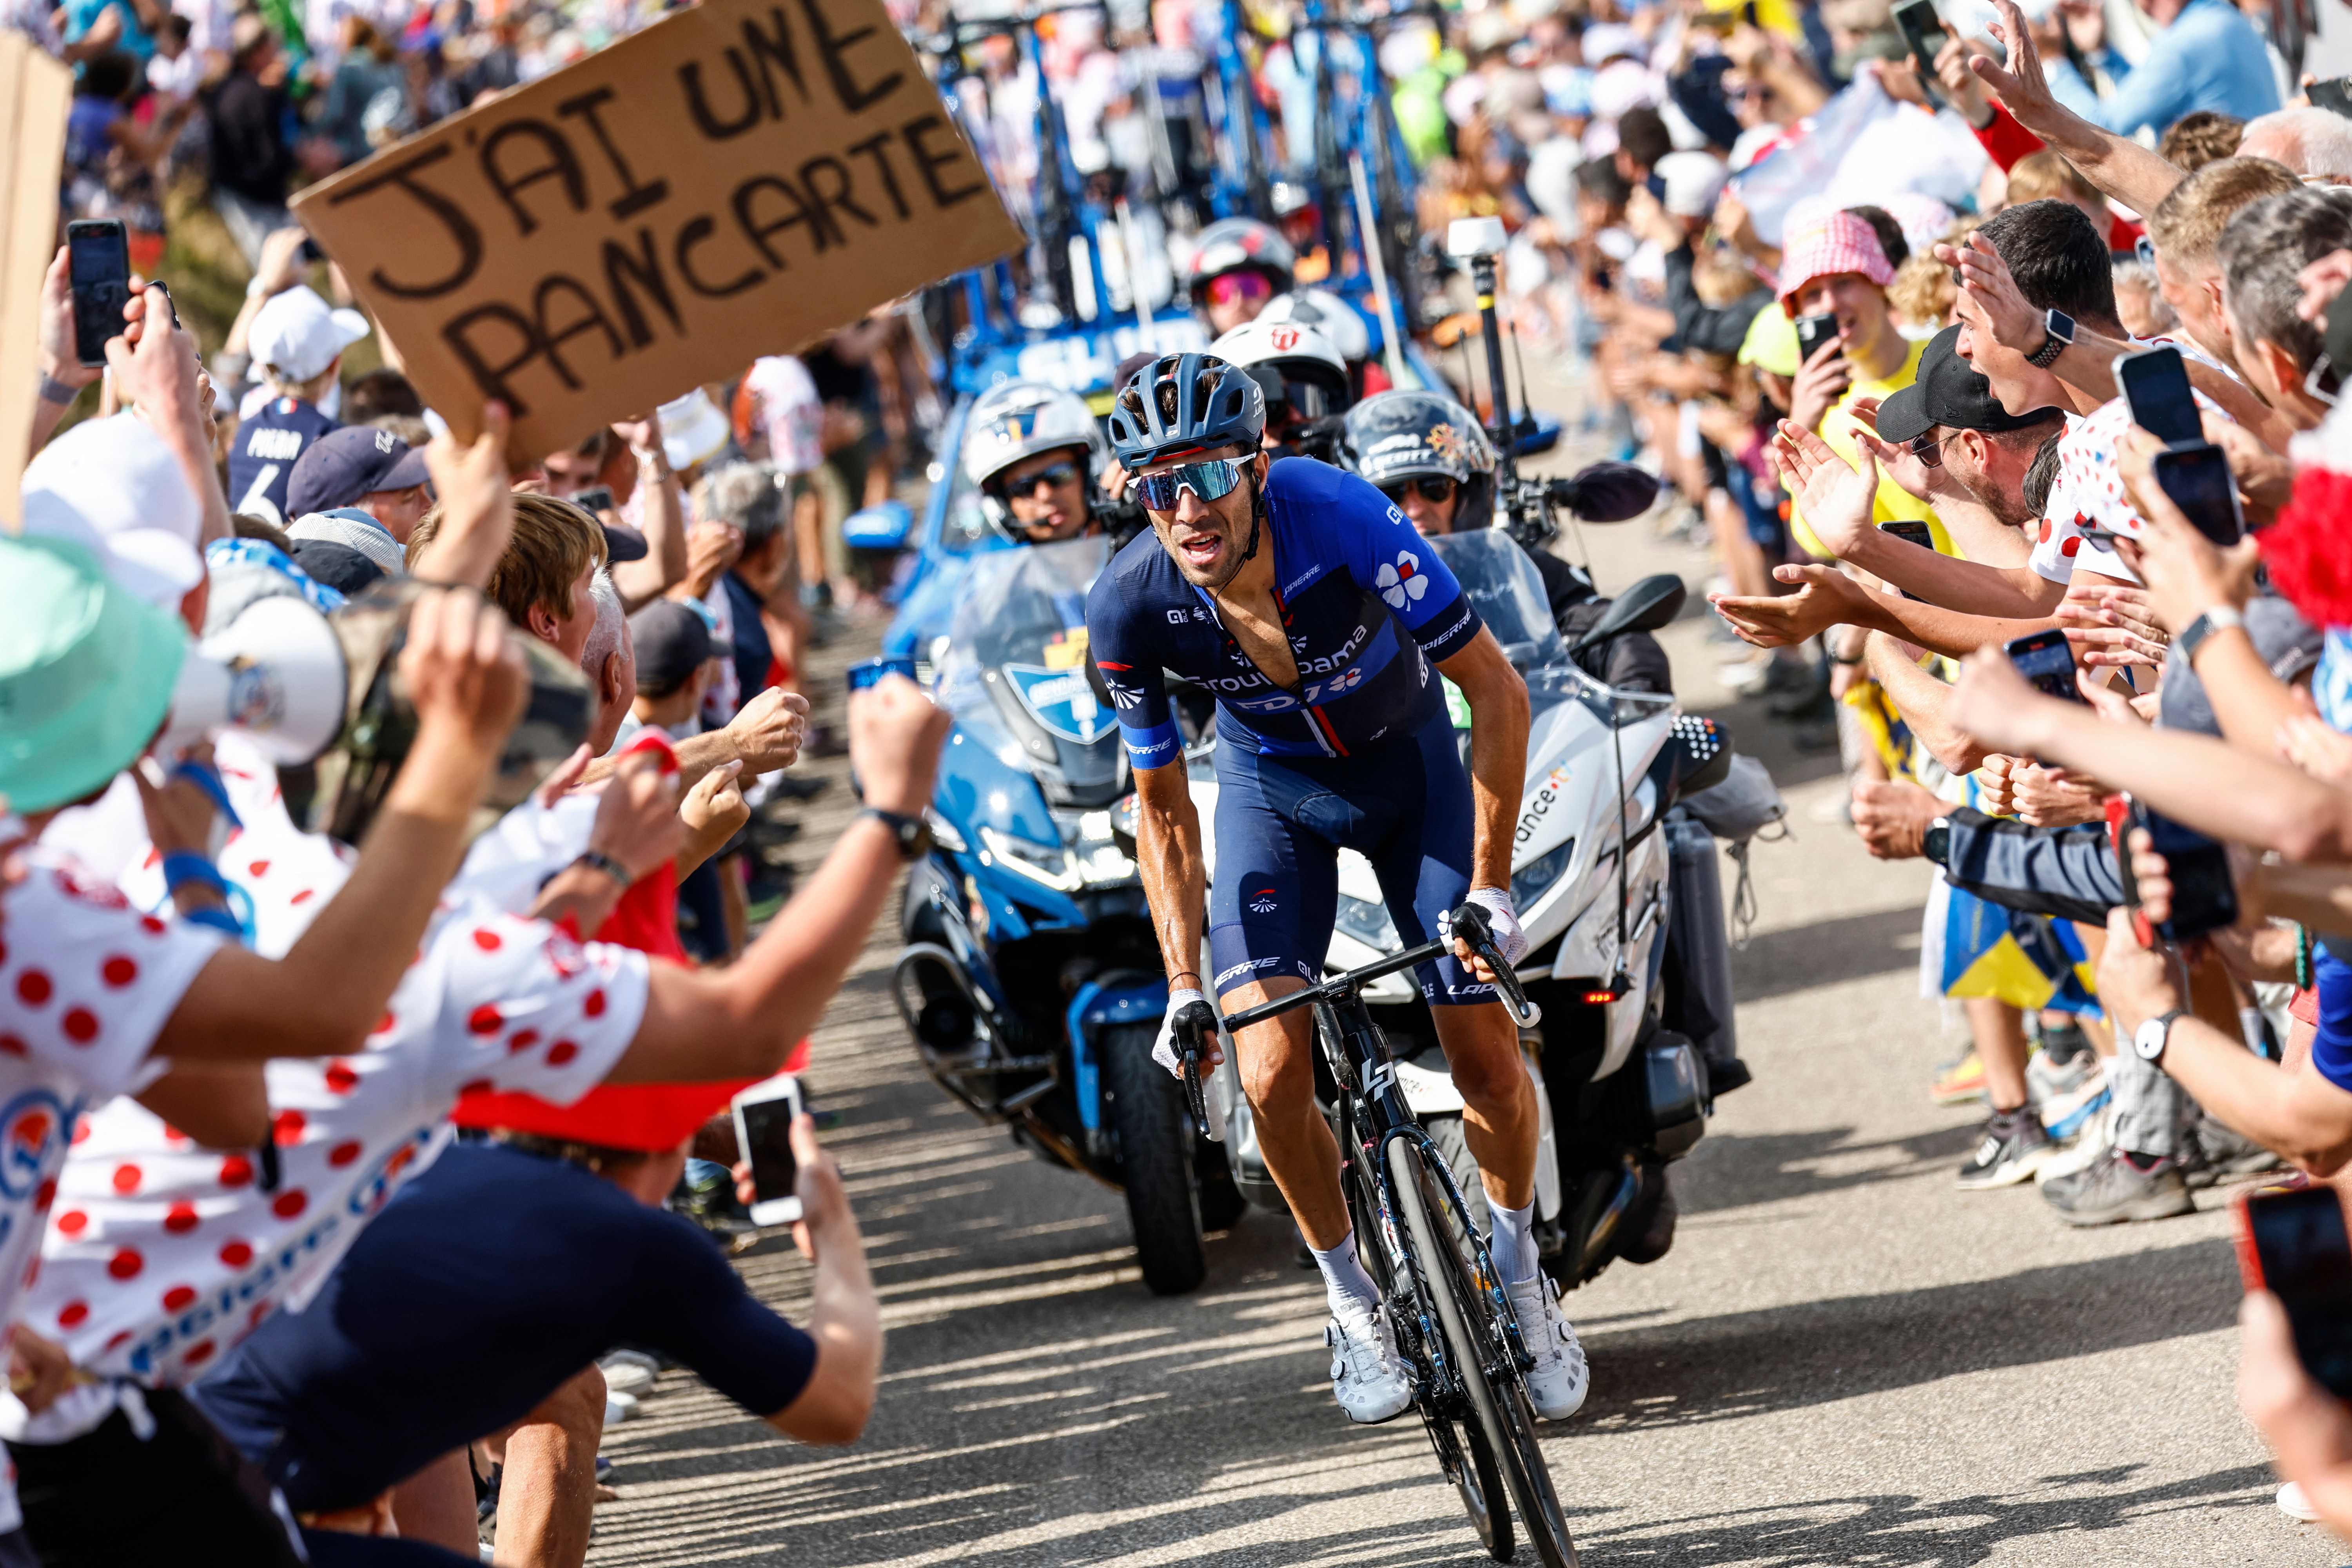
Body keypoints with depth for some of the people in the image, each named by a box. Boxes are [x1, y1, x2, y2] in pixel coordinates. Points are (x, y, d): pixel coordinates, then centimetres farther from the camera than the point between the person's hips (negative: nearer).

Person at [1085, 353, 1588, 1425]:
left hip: (1408, 758, -1)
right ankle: (1355, 1299, 11)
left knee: (1485, 1054, -6)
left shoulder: (1342, 520, -35)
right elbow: (1162, 805, -11)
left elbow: (1496, 690, -24)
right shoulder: (1128, 608, -27)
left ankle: (1520, 1269, 23)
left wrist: (1490, 885, -25)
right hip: (1270, 784, 1)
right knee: (1272, 1074, -15)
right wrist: (1183, 986, -15)